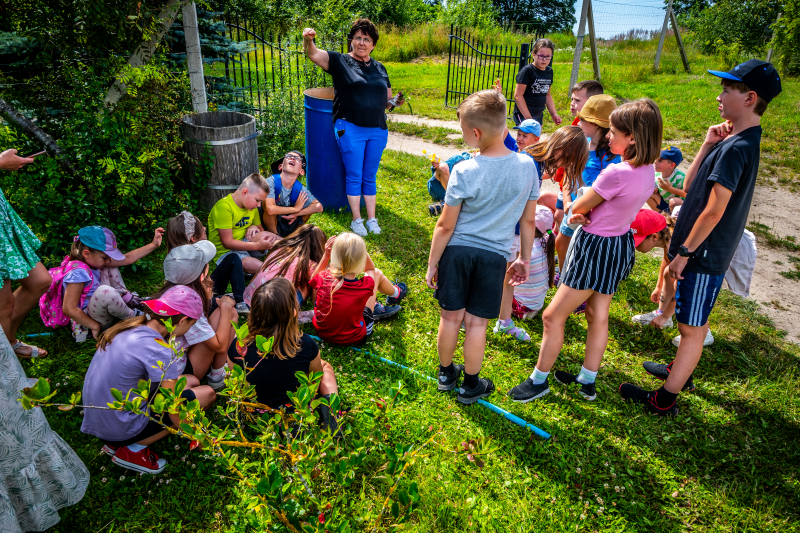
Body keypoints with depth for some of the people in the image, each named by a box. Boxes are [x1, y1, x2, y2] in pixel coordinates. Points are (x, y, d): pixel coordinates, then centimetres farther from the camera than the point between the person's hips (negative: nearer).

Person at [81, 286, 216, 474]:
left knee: (191, 382, 14)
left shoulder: (131, 327, -2)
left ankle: (117, 441, 10)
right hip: (120, 429, -8)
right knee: (207, 393, -2)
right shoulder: (160, 353, -26)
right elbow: (176, 415, -18)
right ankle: (133, 449, -1)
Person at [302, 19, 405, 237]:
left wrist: (395, 102, -2)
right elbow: (313, 54, -13)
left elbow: (386, 100, 20)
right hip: (350, 129, -4)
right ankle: (356, 220, 15)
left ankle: (371, 218, 21)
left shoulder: (379, 68, 15)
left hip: (378, 131, 4)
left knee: (370, 177, 12)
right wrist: (308, 40, -34)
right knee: (354, 177, 3)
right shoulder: (340, 61, 1)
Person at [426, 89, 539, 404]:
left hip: (457, 250, -1)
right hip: (494, 255, 2)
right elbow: (528, 221, 4)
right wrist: (524, 259, 16)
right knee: (476, 322, 11)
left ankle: (446, 373, 35)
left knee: (451, 316, 14)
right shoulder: (527, 166, -4)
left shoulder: (464, 172, -15)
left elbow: (445, 226, -10)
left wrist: (432, 263, 2)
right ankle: (470, 385, 27)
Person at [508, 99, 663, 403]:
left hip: (598, 248, -9)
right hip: (619, 243, 10)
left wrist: (576, 210, 6)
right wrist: (585, 213, -12)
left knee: (553, 316, 3)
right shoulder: (648, 170, -1)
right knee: (598, 316, 19)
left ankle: (539, 381, 17)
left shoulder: (616, 174, -29)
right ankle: (587, 381, 34)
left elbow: (576, 207, -17)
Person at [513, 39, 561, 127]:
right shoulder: (527, 71, -11)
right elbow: (518, 95, -15)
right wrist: (528, 118, -19)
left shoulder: (549, 71, 10)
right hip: (523, 115, -8)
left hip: (539, 116, 8)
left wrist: (553, 114, 13)